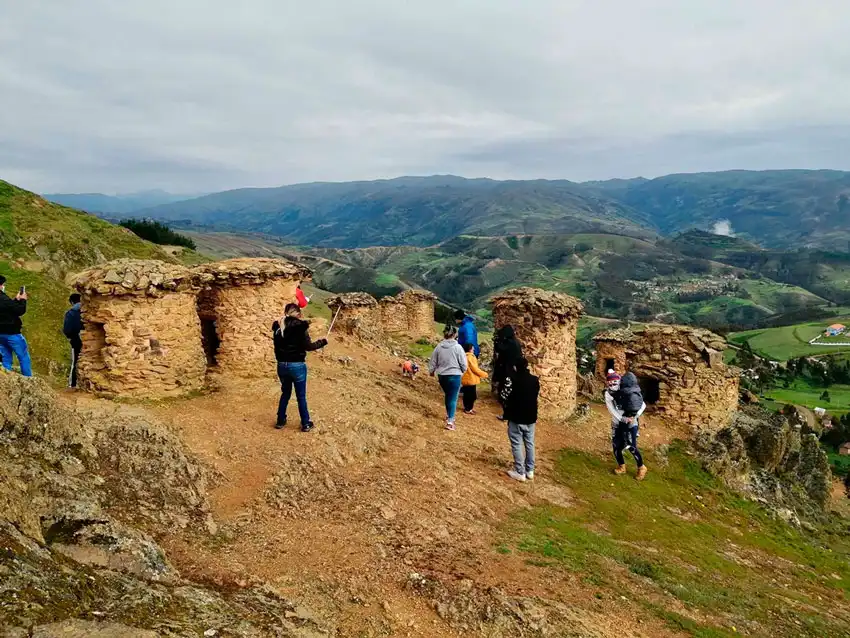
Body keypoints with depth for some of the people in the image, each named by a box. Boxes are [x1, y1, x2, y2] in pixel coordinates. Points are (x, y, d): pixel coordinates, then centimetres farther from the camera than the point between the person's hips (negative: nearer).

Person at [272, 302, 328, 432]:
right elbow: (308, 346, -14)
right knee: (301, 396, 9)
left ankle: (281, 421, 29)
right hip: (297, 365, -4)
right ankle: (305, 424, 18)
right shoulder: (300, 326, -13)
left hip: (282, 365, 4)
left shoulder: (278, 326, 2)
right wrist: (322, 342, 2)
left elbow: (279, 344, 12)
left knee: (285, 393, 23)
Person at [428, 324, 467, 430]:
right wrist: (462, 371, 13)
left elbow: (432, 362, 7)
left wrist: (431, 371, 27)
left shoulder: (439, 347, -3)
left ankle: (449, 415, 38)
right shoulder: (457, 347, -14)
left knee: (448, 395, 24)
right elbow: (463, 364, -9)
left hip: (442, 376, 4)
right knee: (453, 398, 1)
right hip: (454, 376, -4)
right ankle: (450, 421, -6)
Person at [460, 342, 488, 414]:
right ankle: (468, 409, 6)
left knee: (466, 394, 17)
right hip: (471, 379, -9)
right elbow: (475, 369, -19)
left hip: (465, 379, 9)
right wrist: (484, 374, -9)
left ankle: (466, 407, 27)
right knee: (472, 395, 1)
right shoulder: (471, 357, -20)